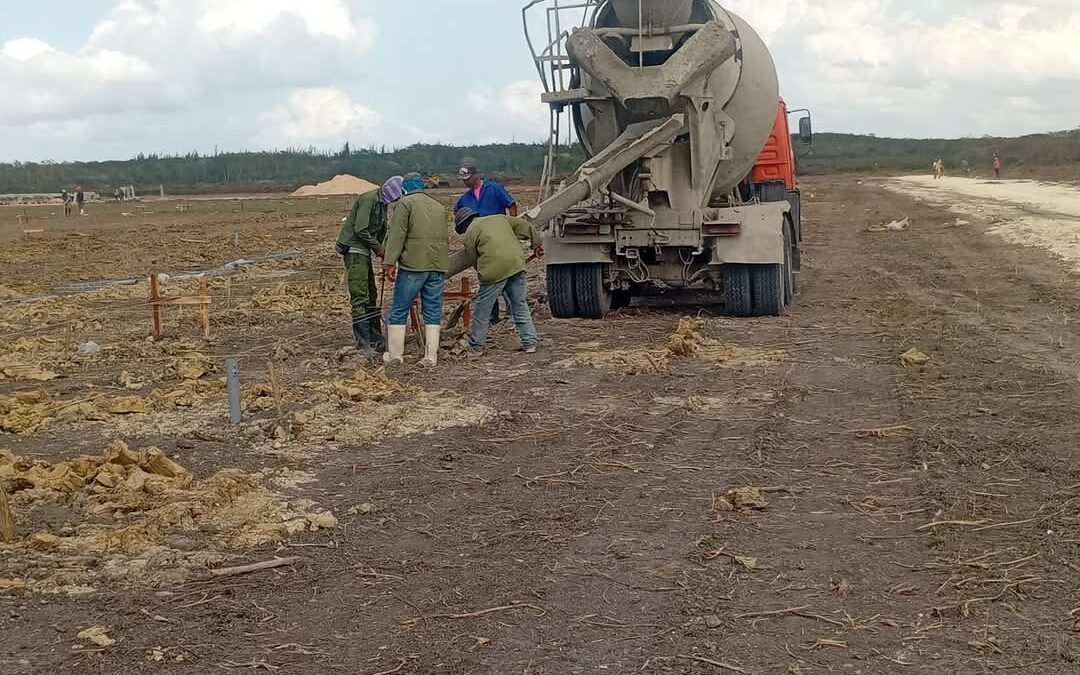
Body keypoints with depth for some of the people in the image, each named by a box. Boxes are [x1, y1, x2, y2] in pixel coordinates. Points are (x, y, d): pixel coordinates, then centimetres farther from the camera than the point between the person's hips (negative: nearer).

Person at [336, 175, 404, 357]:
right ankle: (363, 344, -12)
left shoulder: (382, 203, 14)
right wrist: (378, 248, -13)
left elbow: (381, 232, 21)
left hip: (363, 251, 10)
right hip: (353, 248, -10)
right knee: (360, 298, -12)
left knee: (371, 296, 13)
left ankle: (376, 340, 19)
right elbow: (360, 230, -22)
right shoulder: (369, 199, -16)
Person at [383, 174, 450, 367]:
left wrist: (390, 262, -11)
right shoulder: (439, 207, 21)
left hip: (413, 265, -5)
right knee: (433, 313, 7)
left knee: (399, 311, 5)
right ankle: (431, 357, 3)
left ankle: (395, 354, 8)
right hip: (438, 266, 5)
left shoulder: (405, 203, 1)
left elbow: (397, 235, -9)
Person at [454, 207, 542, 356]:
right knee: (520, 306, 15)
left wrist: (481, 272, 25)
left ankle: (476, 346, 15)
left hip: (494, 270, -5)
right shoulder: (500, 218, 23)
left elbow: (473, 260, 8)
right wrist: (537, 243, 28)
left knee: (481, 310, 8)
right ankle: (530, 343, 13)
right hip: (517, 265, 5)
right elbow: (525, 225, 22)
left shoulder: (470, 233, 7)